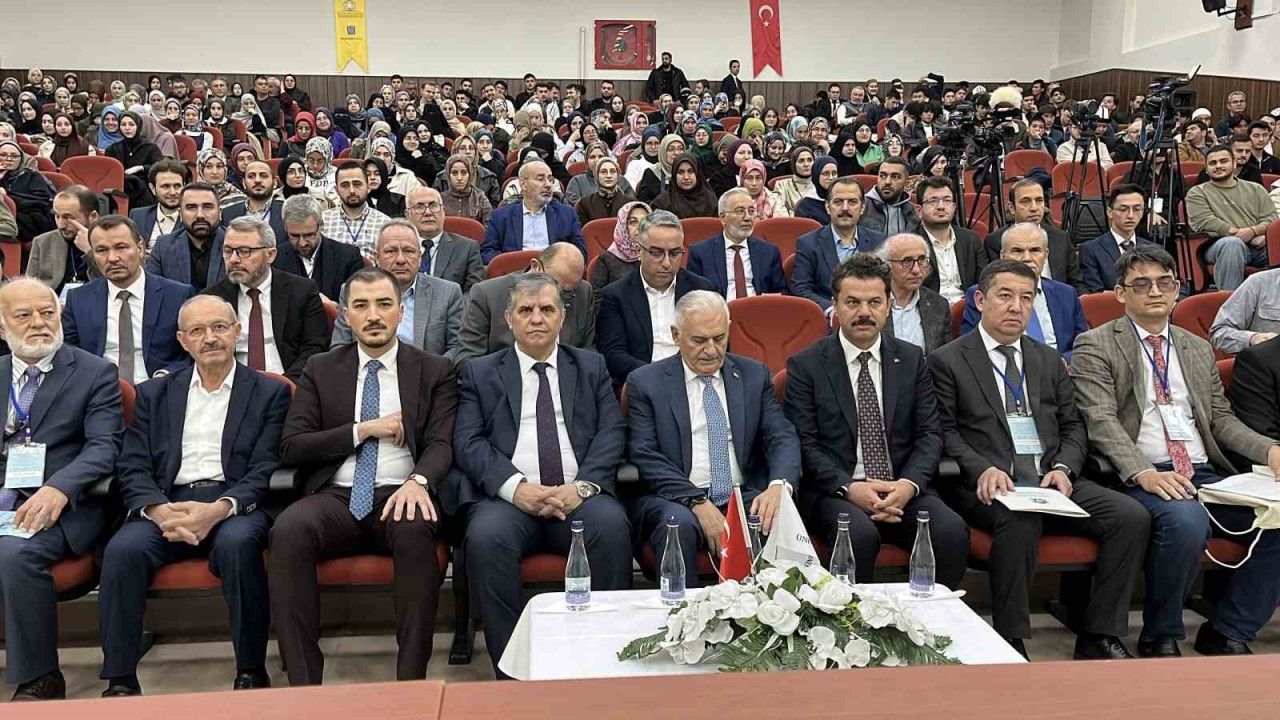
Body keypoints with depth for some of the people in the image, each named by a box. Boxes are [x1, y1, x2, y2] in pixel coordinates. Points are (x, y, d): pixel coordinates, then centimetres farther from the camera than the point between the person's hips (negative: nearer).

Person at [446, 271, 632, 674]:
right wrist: (515, 487, -15)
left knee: (611, 525, -32)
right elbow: (468, 442, 3)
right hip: (509, 498, 0)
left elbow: (612, 433, 8)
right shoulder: (480, 373, 16)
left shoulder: (591, 367, 20)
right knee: (486, 535, -33)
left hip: (579, 496, 1)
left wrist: (581, 486, -11)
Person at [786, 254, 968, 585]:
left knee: (953, 532, -25)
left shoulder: (912, 359, 13)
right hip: (835, 489, -3)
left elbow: (930, 433, 8)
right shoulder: (805, 365, 3)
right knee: (859, 534, -34)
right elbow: (804, 443, -3)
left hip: (904, 487, 3)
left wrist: (909, 483, -11)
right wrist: (849, 488, -17)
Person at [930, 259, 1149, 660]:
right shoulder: (948, 361, 6)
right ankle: (1010, 642, -21)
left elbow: (1073, 427, 18)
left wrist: (1063, 467, -3)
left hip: (1052, 480, 5)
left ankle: (1099, 637, -6)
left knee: (1132, 516, -16)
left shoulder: (1049, 360, 22)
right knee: (1020, 520, -36)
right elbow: (945, 432, -2)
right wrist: (982, 469, -19)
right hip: (990, 484, -5)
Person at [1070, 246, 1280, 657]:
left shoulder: (1198, 350, 24)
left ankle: (1227, 633, 2)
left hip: (1206, 475, 6)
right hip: (1141, 479, -6)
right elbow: (1101, 422, -8)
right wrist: (1143, 473, -23)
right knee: (1185, 521, -35)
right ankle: (1159, 638, -10)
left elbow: (1221, 418, 22)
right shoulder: (1095, 346, 4)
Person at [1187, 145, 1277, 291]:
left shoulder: (1255, 189, 24)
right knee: (1232, 243, -39)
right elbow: (1206, 223, -3)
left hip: (1260, 246, 3)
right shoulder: (1197, 193, 13)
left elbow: (1271, 219, 13)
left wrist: (1253, 231, -13)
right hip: (1220, 245, -3)